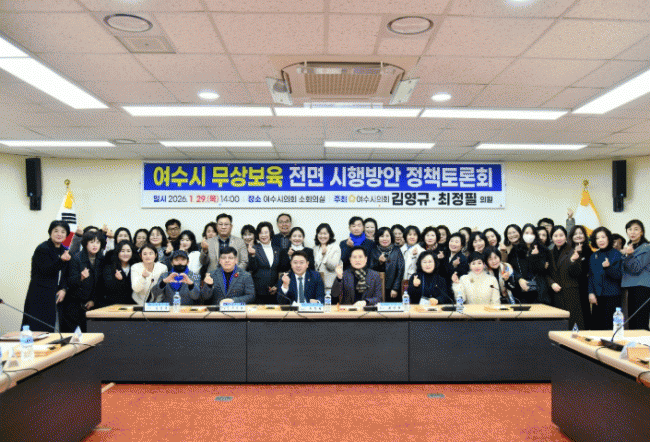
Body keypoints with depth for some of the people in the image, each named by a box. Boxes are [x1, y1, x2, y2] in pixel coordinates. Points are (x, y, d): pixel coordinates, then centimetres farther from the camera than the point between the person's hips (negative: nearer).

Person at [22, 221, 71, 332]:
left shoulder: (64, 250, 13)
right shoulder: (42, 249, -8)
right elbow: (47, 271, -16)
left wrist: (63, 289, -3)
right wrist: (61, 260, -32)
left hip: (56, 295, 6)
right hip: (40, 296, -6)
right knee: (38, 328, -8)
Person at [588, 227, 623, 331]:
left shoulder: (616, 254, 0)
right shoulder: (593, 256, 12)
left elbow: (619, 275, -7)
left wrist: (608, 267, -25)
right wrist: (591, 293, 1)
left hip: (612, 296, -4)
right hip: (597, 296, 4)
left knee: (610, 326, -4)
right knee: (596, 325, 4)